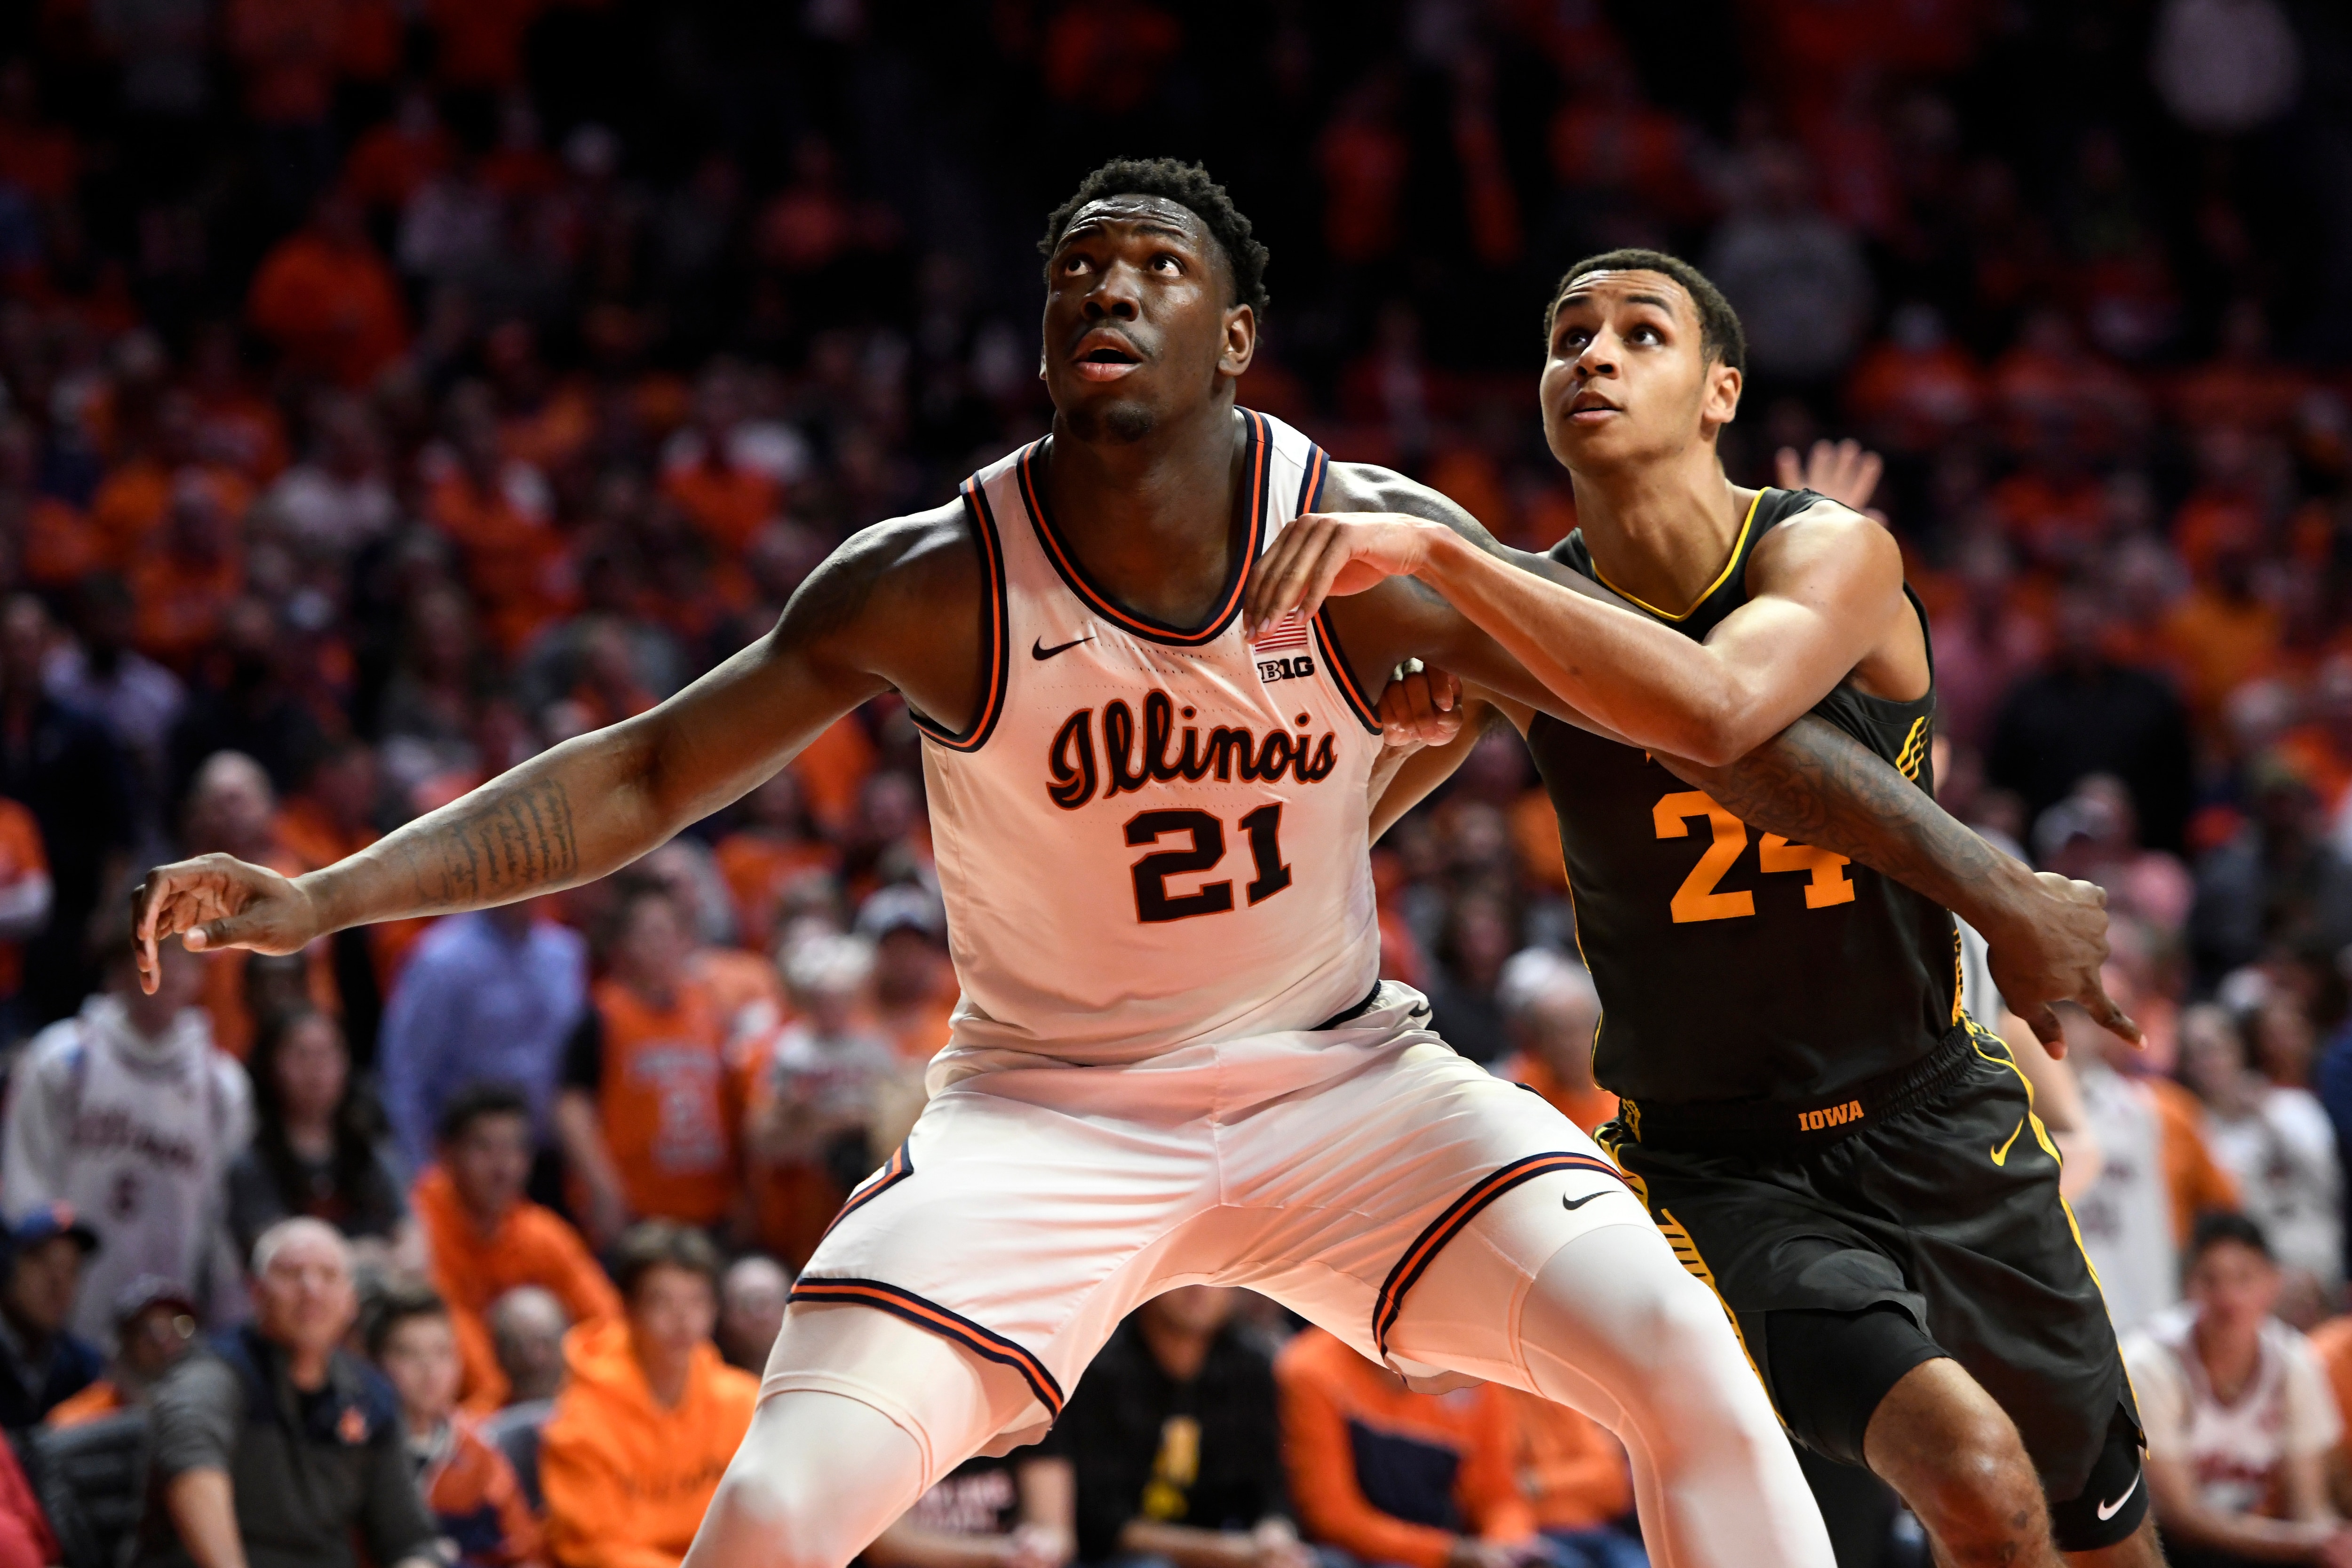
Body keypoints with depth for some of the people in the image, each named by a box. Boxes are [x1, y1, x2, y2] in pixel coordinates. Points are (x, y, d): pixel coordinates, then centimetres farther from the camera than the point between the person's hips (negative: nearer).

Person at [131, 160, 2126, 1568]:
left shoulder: (1366, 541, -14)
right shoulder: (937, 588, -16)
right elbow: (645, 775, -11)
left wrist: (1978, 876, -11)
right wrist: (320, 895, -21)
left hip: (1341, 1077, 1)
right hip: (1049, 1104, -1)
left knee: (1685, 1367, -18)